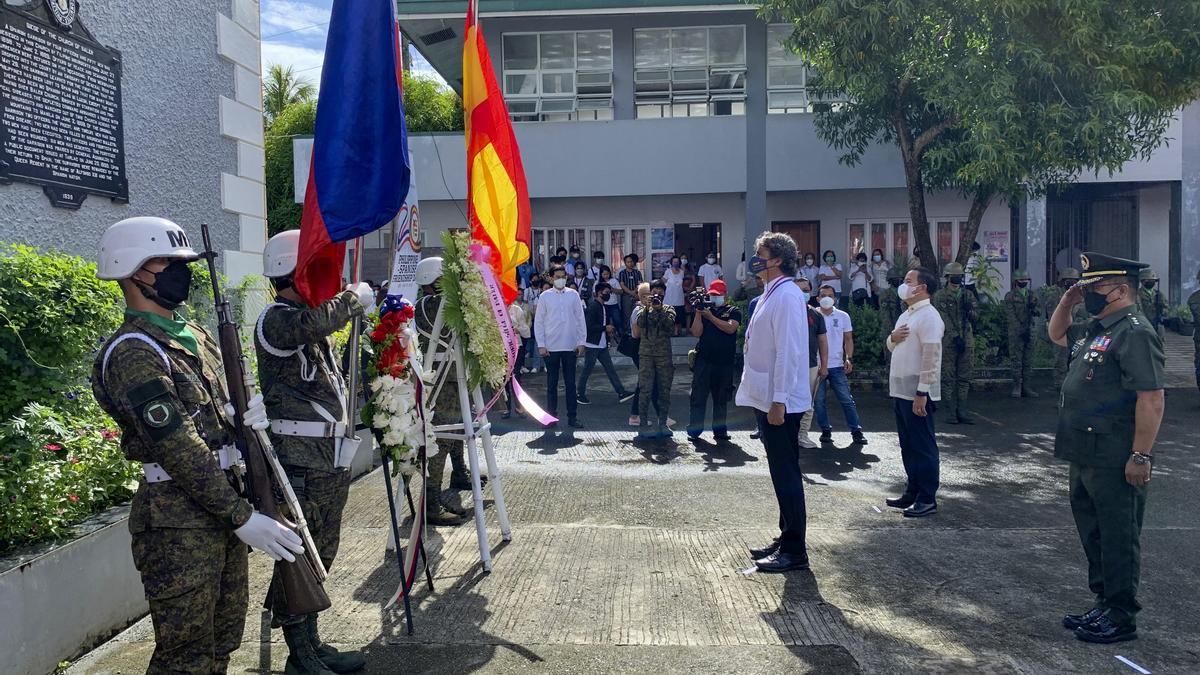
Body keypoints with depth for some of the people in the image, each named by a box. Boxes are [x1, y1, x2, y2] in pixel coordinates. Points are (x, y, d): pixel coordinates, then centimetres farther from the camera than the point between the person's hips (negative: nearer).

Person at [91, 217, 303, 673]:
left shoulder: (194, 336, 12)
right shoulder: (132, 354, -17)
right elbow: (179, 450, -22)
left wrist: (247, 415, -4)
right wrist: (243, 517, -22)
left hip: (222, 503, 9)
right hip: (177, 519, -9)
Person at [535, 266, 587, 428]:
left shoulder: (573, 295, 5)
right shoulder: (545, 296, 1)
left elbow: (580, 319, 7)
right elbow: (538, 322, 2)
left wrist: (581, 342, 2)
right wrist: (541, 345, -5)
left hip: (570, 346, 1)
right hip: (551, 347, -1)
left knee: (570, 383, 5)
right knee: (552, 383, 5)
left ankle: (572, 416, 12)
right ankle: (552, 416, 13)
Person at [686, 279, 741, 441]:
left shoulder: (733, 311, 6)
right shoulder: (704, 310, 10)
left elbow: (730, 328, -13)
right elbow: (696, 333, -1)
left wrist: (710, 316, -13)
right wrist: (698, 313, -10)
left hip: (725, 362, 0)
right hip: (704, 360, 0)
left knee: (721, 398, 8)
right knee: (698, 396, -2)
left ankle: (720, 430, 17)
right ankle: (694, 430, 2)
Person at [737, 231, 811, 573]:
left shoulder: (787, 296, -15)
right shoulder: (770, 294, 15)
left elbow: (788, 352, -21)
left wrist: (778, 401, -23)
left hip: (780, 403, -10)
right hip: (765, 400, 10)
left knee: (786, 475, -2)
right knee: (781, 473, 16)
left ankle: (794, 551, 7)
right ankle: (786, 539, 28)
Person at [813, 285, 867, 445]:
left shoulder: (843, 316, 5)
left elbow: (848, 339, 8)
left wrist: (849, 358, -6)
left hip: (837, 365, 0)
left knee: (847, 399, 1)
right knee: (819, 400, 3)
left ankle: (856, 431, 6)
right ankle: (826, 430, 14)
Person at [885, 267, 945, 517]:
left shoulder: (928, 316, -14)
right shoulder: (906, 315, 16)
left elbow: (931, 356, -20)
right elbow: (892, 347, 25)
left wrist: (922, 393, -23)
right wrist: (893, 337, 1)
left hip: (917, 393, -9)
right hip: (901, 391, 9)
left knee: (923, 447, -2)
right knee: (908, 446, 15)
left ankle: (927, 499, 5)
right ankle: (912, 493, 25)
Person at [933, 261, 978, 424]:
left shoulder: (968, 296, 13)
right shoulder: (939, 297, 0)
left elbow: (976, 318, 10)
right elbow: (943, 320, -8)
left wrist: (969, 309, -11)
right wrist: (955, 336, -16)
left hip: (967, 342, 4)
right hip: (948, 342, -4)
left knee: (964, 378, 6)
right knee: (948, 378, -1)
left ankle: (962, 410, 12)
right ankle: (950, 411, 3)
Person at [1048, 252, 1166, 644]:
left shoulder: (1135, 332, -17)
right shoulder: (1095, 330, 12)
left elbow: (1152, 399, -23)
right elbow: (1057, 335, 32)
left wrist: (1141, 456, -24)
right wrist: (1067, 302, 13)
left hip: (1115, 461, -10)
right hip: (1086, 455, 10)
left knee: (1118, 538, 2)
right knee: (1093, 533, 18)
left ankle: (1122, 618, 13)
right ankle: (1104, 604, 31)